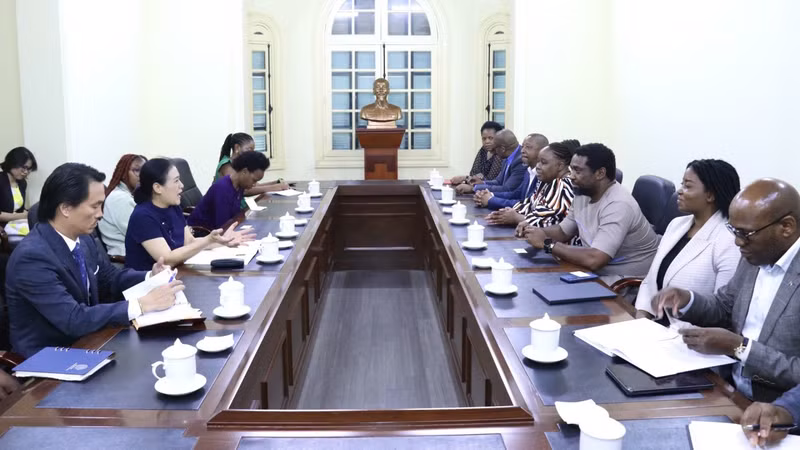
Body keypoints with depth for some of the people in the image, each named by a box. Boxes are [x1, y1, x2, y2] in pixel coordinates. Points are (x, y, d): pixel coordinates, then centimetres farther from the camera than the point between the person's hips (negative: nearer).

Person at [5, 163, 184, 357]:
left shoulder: (82, 238, -1)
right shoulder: (32, 257, -24)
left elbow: (111, 279, 14)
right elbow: (74, 320, -29)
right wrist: (143, 304, -30)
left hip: (84, 342, 7)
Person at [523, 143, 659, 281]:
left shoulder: (618, 205, -27)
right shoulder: (583, 194, 2)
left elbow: (593, 260, -35)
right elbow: (563, 231, 15)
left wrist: (546, 243, -25)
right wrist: (536, 231, -5)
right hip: (599, 271, 8)